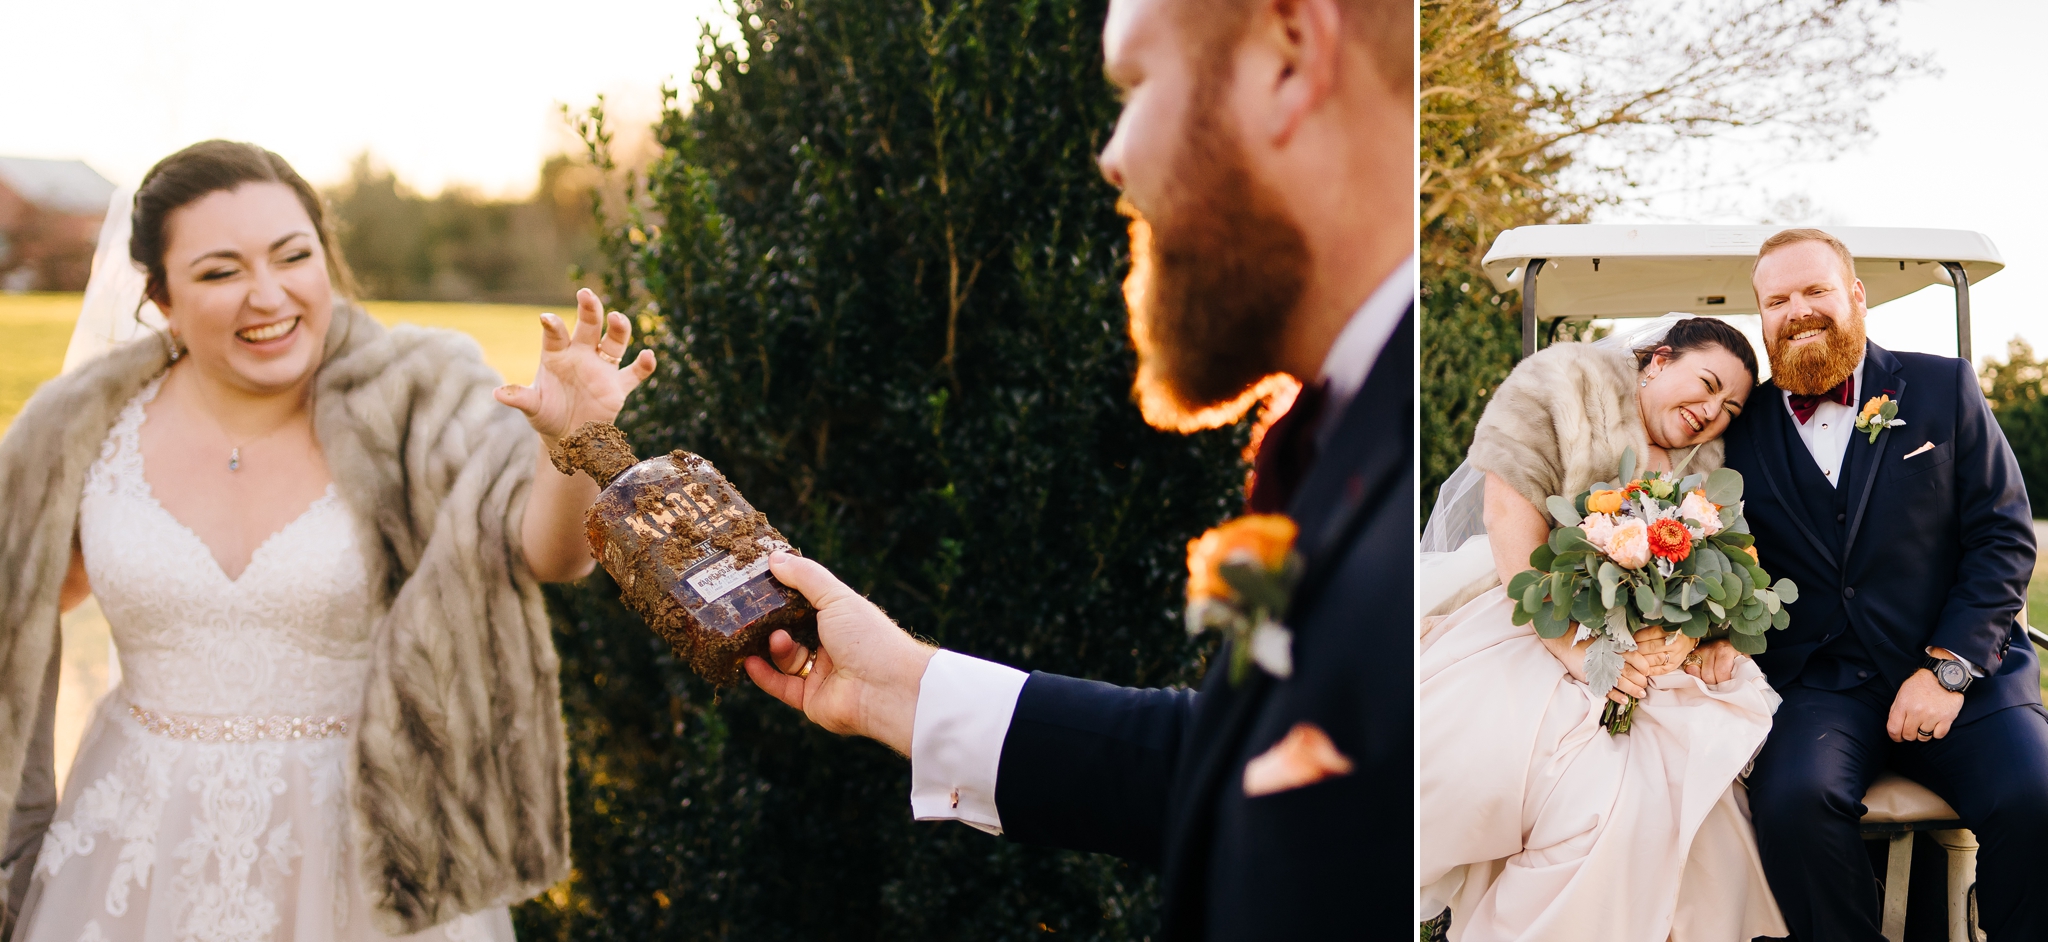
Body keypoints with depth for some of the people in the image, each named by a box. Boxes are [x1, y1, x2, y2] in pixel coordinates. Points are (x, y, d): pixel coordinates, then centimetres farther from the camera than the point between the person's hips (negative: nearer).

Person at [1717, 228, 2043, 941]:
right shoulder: (1743, 427, 10)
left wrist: (1949, 667, -8)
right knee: (1795, 798, -31)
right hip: (1817, 685, 0)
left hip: (1957, 669, 0)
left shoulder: (1944, 388, 8)